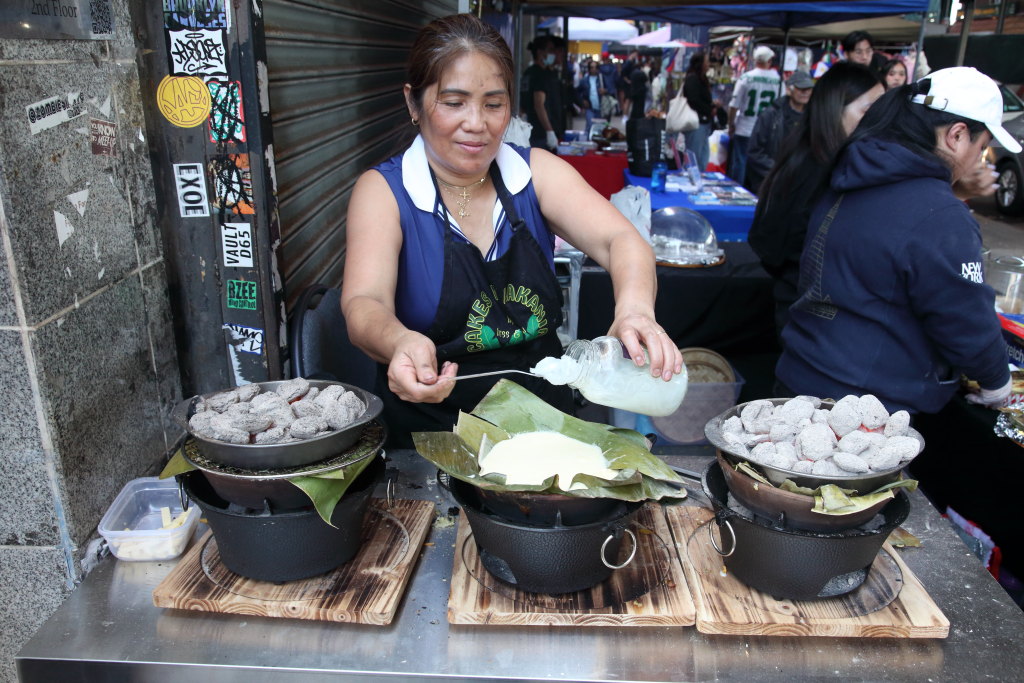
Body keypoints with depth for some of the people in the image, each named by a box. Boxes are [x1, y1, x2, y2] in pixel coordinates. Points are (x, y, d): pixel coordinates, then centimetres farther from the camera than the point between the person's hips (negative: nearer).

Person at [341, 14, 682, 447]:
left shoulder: (538, 172, 3)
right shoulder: (384, 191, -4)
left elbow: (618, 240, -11)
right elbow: (364, 305, -18)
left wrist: (635, 308, -33)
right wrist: (401, 343, -42)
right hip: (432, 436, -2)